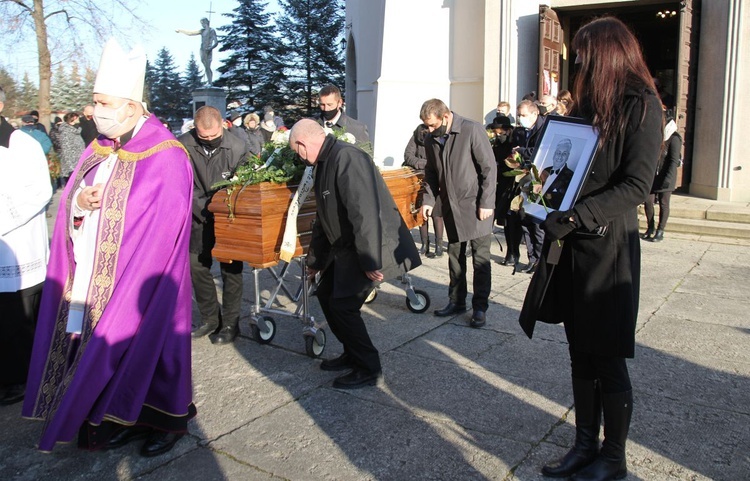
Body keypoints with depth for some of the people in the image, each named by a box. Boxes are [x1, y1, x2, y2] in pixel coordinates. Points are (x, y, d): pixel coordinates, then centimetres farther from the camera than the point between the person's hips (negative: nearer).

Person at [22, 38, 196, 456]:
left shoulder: (165, 158, -14)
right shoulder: (98, 151, 9)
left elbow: (163, 230, -18)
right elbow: (69, 208, 13)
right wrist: (78, 203, -9)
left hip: (137, 286, -7)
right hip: (92, 282, 7)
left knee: (142, 343, 4)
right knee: (104, 344, 11)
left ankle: (168, 419, 24)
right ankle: (127, 418, 29)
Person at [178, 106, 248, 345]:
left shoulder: (237, 147, -15)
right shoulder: (184, 145, -10)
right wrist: (202, 207, -11)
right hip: (200, 217, 3)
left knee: (231, 270, 3)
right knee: (197, 266, 7)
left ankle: (230, 323, 15)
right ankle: (211, 319, 23)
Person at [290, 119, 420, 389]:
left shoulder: (346, 158, -22)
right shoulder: (325, 162, 12)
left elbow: (365, 212, -29)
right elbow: (325, 217, 21)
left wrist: (370, 261, -28)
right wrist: (315, 260, 26)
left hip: (369, 246, -10)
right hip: (344, 247, 10)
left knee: (343, 305, -10)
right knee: (326, 295, 12)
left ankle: (368, 369, 8)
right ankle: (352, 354, 28)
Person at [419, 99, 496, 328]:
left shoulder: (472, 130, -13)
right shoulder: (431, 140, 5)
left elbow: (489, 167, -13)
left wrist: (486, 203, -15)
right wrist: (428, 199, 3)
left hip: (476, 206, -6)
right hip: (451, 207, 6)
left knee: (480, 257, 0)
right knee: (455, 256, 13)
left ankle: (480, 307, 10)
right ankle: (457, 301, 25)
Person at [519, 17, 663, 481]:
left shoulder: (641, 105, -7)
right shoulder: (589, 104, 17)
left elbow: (636, 186, -16)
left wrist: (577, 215, -25)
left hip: (609, 246, -7)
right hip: (572, 243, 7)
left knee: (607, 359, 2)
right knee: (581, 353, 12)